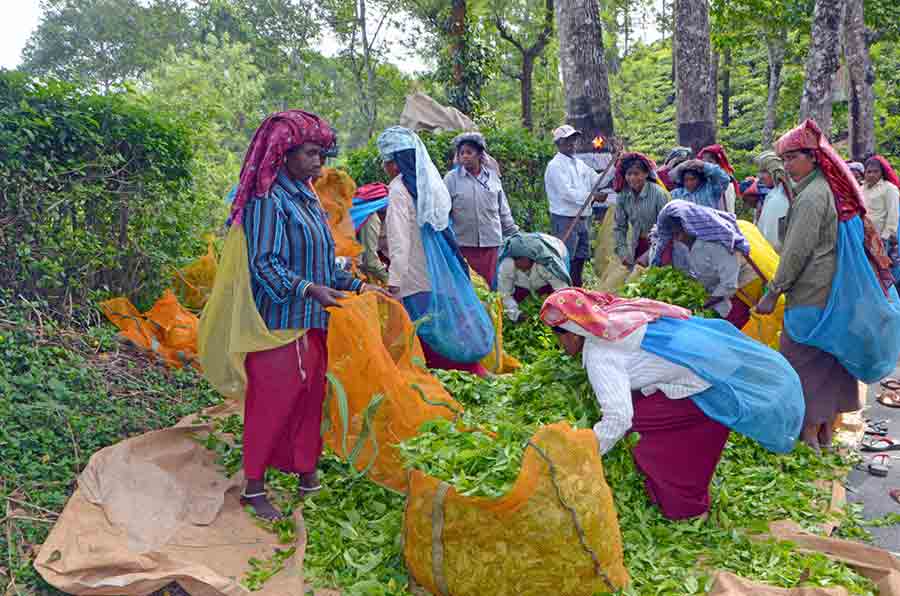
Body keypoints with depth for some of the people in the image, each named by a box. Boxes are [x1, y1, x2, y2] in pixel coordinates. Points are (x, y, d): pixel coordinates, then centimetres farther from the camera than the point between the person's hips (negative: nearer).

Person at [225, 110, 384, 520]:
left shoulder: (308, 200, 13)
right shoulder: (269, 199, -13)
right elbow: (265, 264, -21)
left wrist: (358, 286, 10)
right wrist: (309, 289, -32)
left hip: (311, 325, 8)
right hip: (278, 324, -8)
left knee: (310, 400, 14)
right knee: (271, 403, 0)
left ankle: (307, 476, 29)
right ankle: (254, 487, 15)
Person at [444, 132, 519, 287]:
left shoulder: (493, 177, 10)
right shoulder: (451, 178, 0)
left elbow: (503, 211, 16)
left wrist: (513, 234, 16)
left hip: (492, 244, 3)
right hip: (464, 245, -2)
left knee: (492, 287, 5)